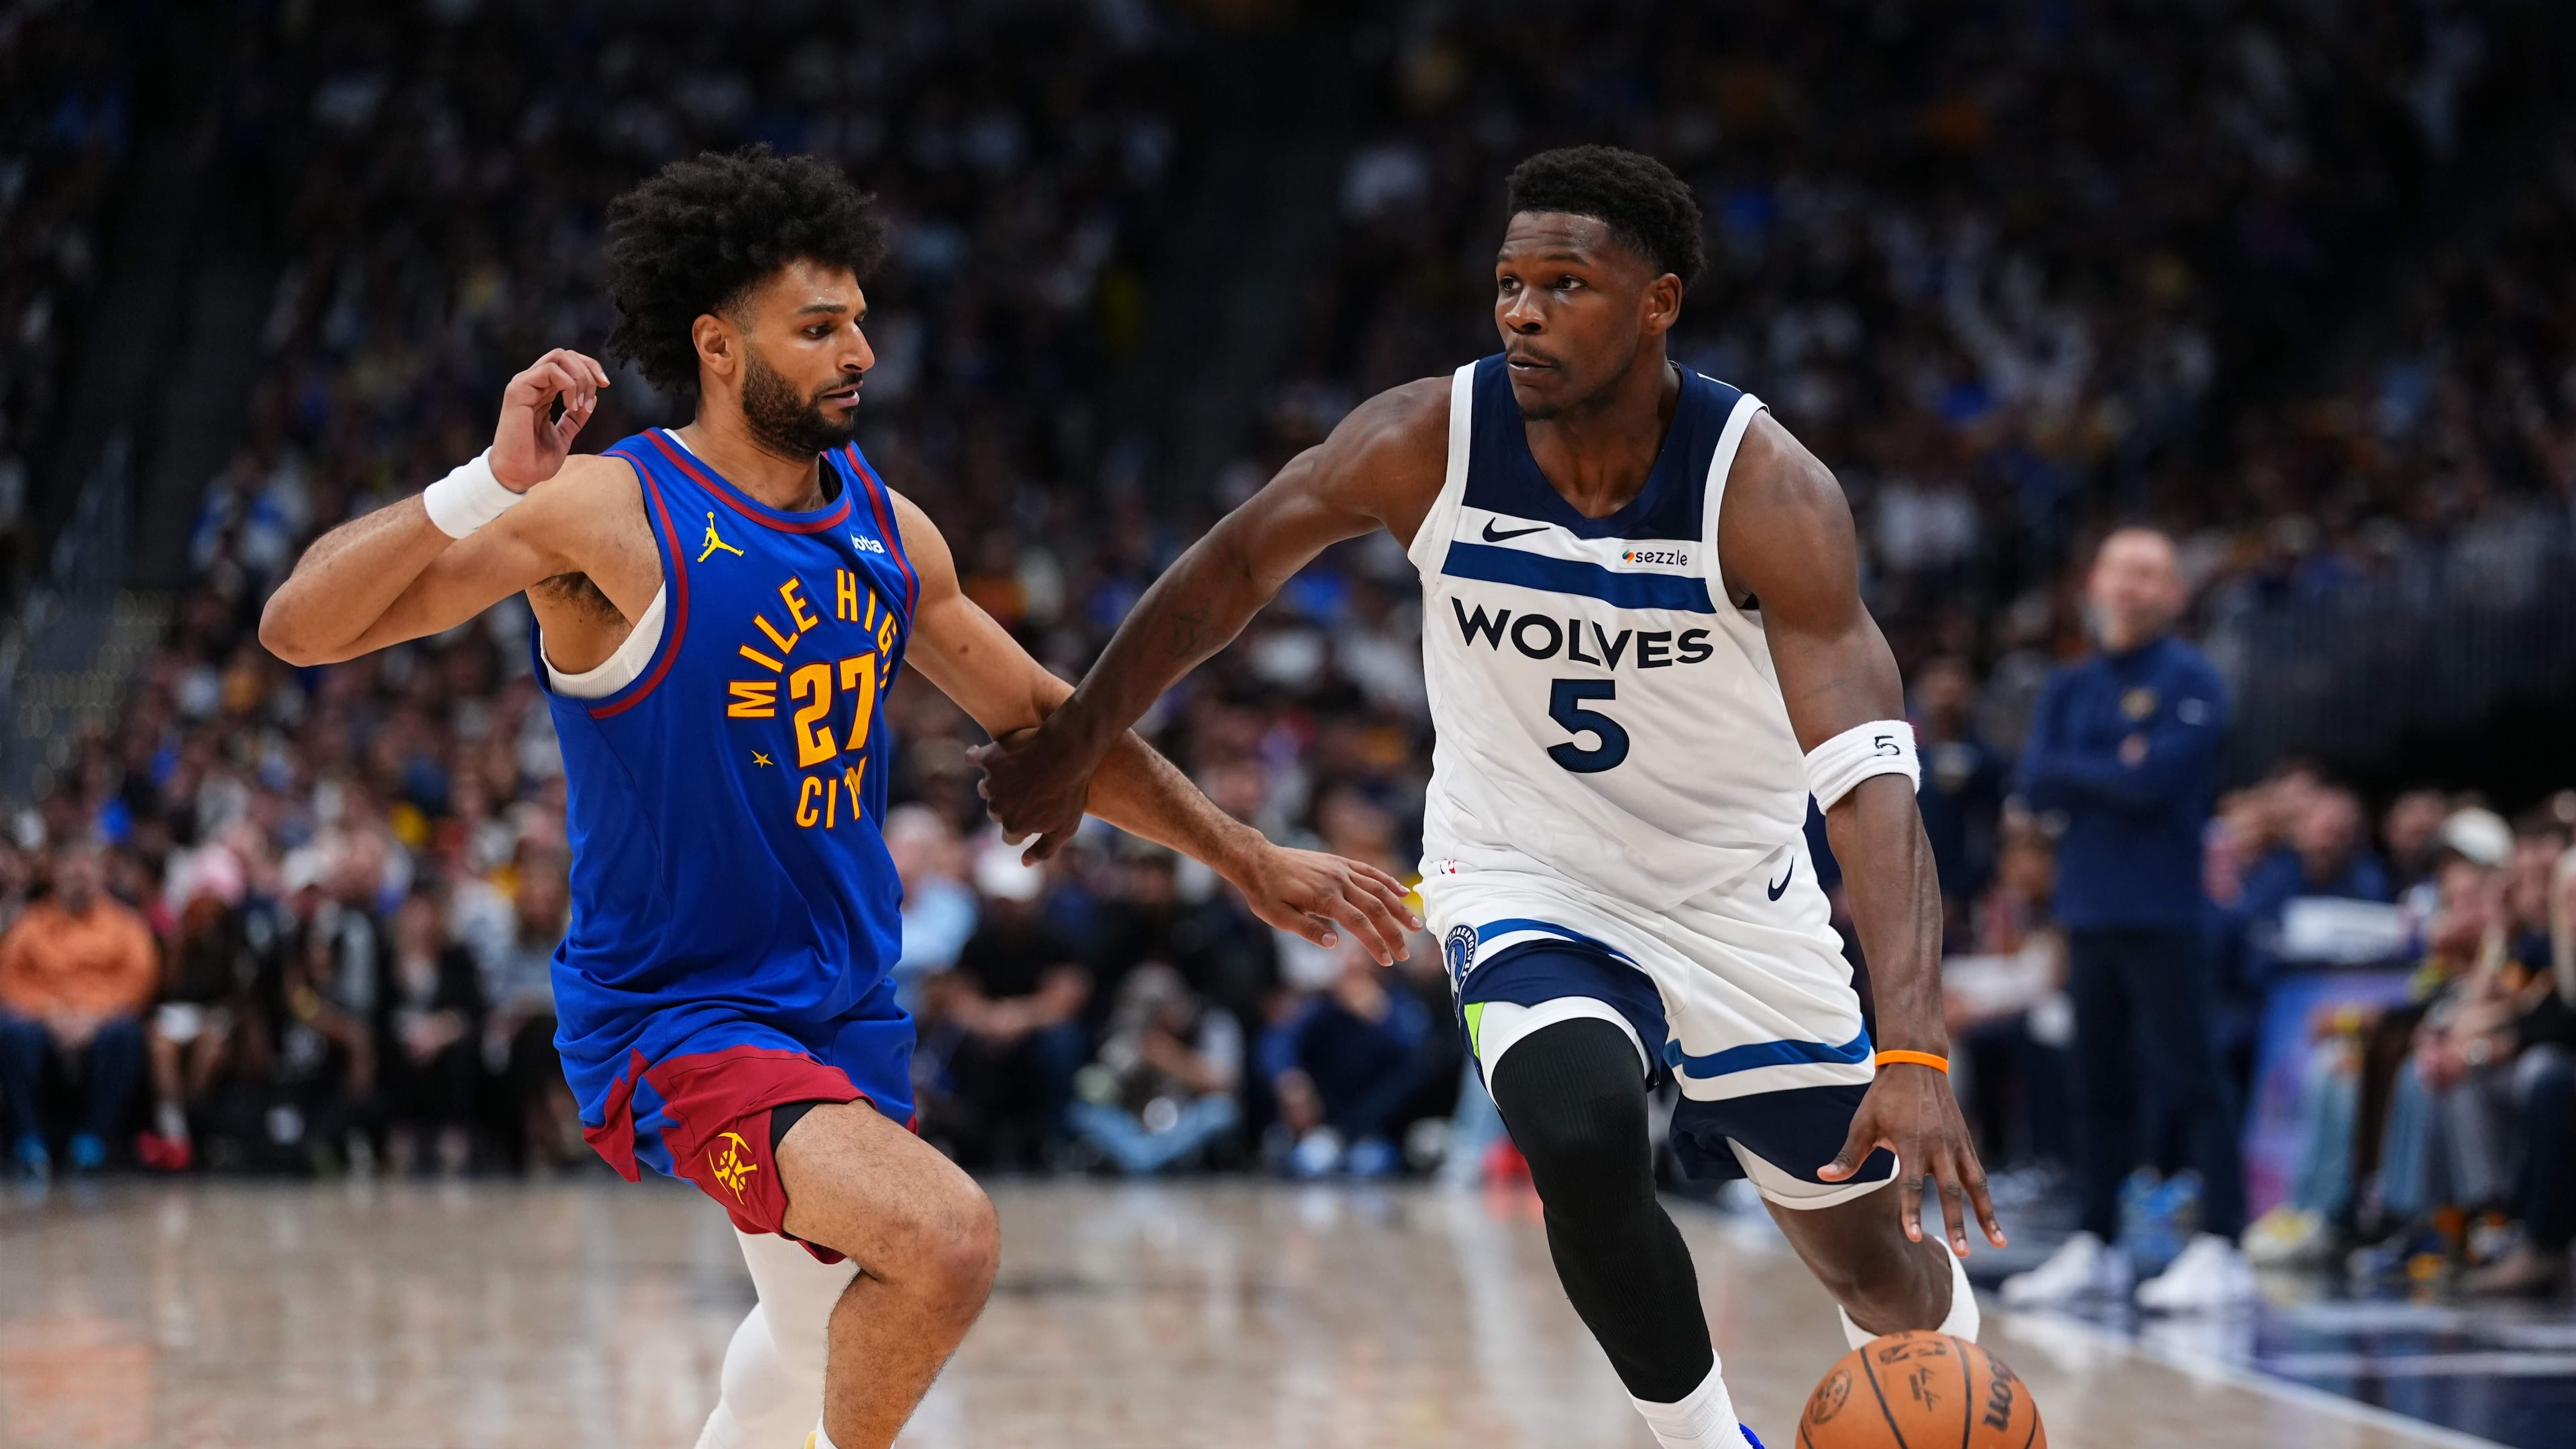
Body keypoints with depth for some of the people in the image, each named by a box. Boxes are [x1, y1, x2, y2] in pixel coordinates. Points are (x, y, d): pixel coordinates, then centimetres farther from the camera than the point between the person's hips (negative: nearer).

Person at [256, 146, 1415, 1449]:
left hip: (843, 1002, 8)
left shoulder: (884, 527, 3)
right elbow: (300, 626, -22)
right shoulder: (609, 513, -17)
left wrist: (1248, 861, 18)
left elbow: (1039, 717, 17)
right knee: (946, 1238, -28)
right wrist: (493, 484, -34)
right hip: (670, 1018, -8)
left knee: (827, 1323, 24)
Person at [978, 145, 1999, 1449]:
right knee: (1585, 1142, -30)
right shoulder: (1425, 442, -21)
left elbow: (1871, 778, -37)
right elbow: (1229, 573, -1)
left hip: (1735, 895, 0)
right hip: (1527, 886, 0)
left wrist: (1913, 1057, -49)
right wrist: (1072, 747, 10)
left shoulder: (1769, 492, -28)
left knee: (1874, 1261, 9)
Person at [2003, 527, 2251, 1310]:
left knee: (2189, 1078, -9)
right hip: (2088, 911, 6)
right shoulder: (2068, 689, 14)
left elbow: (2155, 779, -16)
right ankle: (2093, 1244, 18)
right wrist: (2116, 771, -9)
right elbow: (2038, 785, 2)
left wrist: (2076, 771, -2)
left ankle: (2220, 1246, -12)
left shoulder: (2190, 681, -4)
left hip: (2162, 913, -6)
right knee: (2099, 1084, 11)